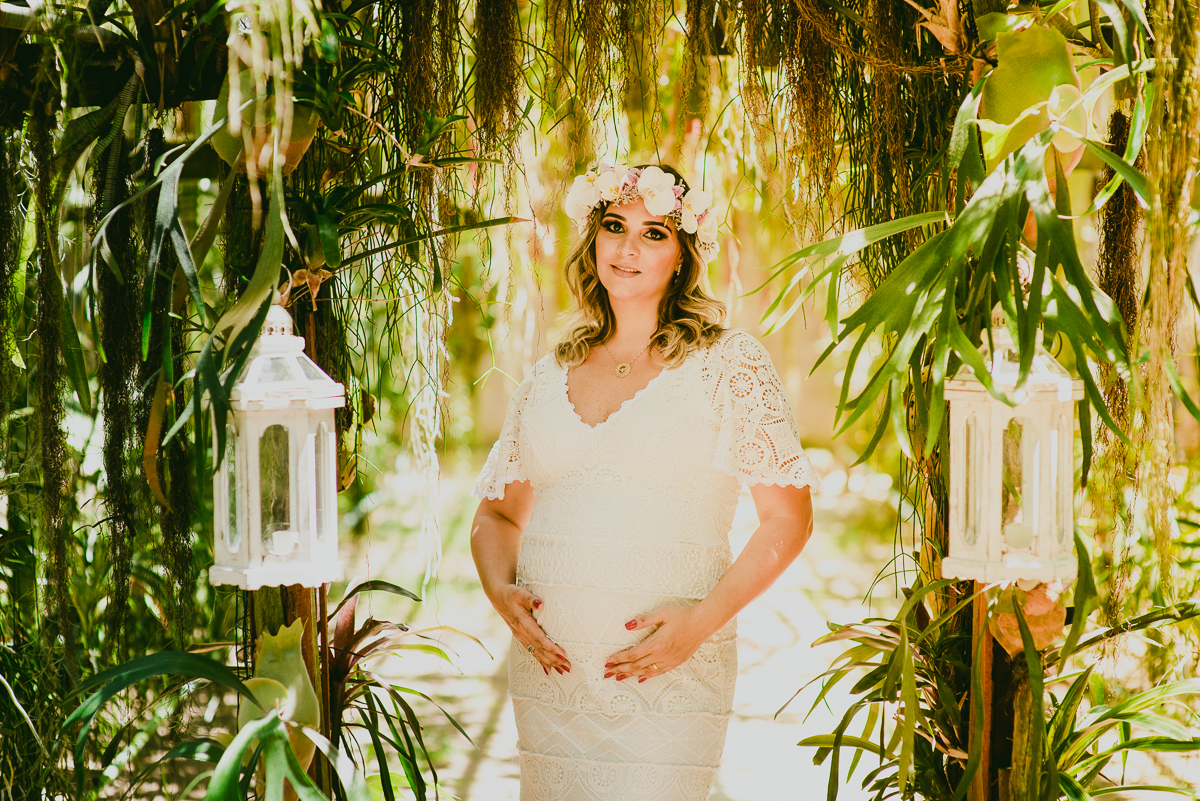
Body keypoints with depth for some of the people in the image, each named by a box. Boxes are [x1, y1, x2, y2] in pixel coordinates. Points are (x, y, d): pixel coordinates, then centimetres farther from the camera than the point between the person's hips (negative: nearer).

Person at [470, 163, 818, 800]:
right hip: (548, 663, 4)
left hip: (670, 675, -3)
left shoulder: (728, 363, 0)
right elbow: (497, 513, 18)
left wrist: (703, 619, -13)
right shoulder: (551, 377, 12)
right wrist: (501, 591, -2)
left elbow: (787, 518, -3)